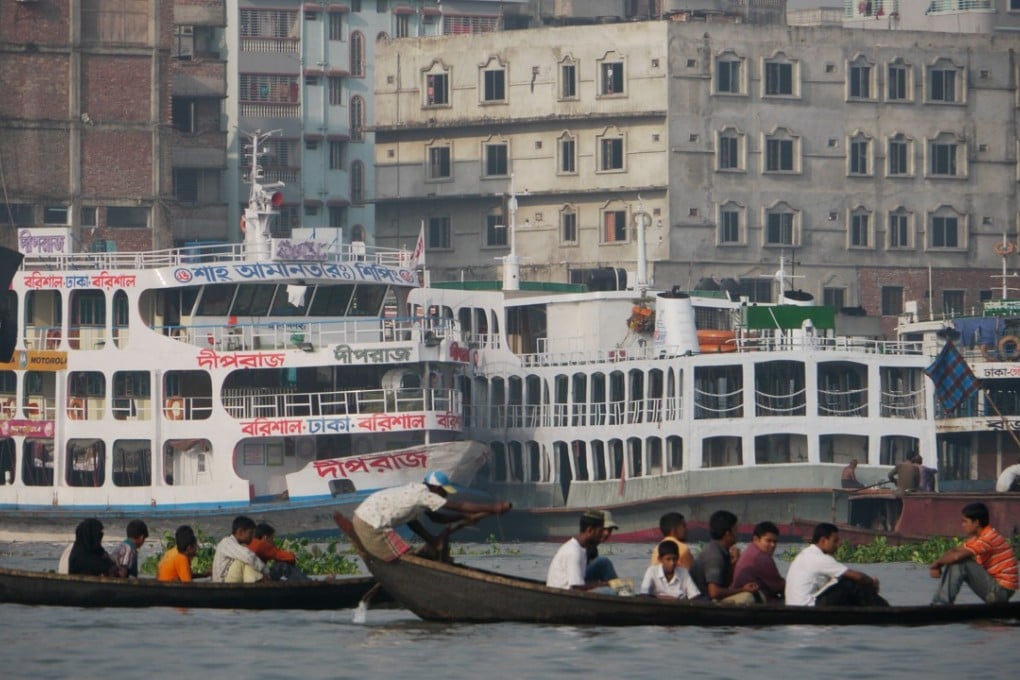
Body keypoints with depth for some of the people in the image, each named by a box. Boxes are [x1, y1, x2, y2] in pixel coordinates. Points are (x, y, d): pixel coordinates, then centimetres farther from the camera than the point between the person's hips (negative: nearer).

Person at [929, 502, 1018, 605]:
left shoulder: (990, 537, -21)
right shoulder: (977, 538, 10)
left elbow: (957, 556, -29)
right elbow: (954, 551, 13)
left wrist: (937, 563, -12)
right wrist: (938, 566, -6)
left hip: (1001, 590, -10)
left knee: (960, 563, -19)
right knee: (952, 563, 8)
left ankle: (943, 604, -14)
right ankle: (938, 603, 3)